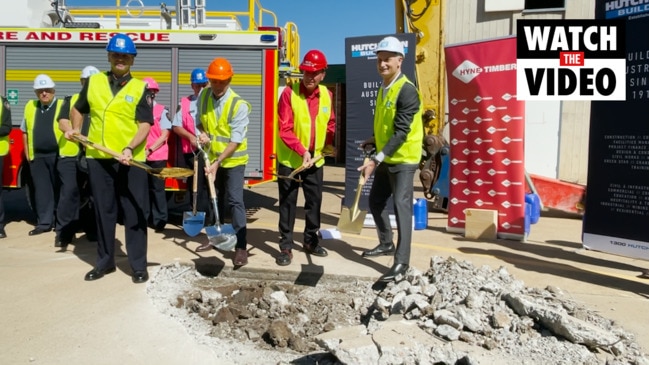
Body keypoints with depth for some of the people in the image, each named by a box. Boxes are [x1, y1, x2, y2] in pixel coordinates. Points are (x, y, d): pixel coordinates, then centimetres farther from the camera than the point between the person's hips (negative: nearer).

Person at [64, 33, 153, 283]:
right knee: (103, 212, 12)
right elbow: (77, 110, 24)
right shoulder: (93, 82, 9)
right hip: (98, 158, 3)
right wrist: (75, 129, 8)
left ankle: (138, 265, 11)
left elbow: (145, 125, -8)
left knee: (134, 213, 1)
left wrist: (130, 148, -21)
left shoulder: (141, 88, 0)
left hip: (131, 159, -3)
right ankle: (105, 261, 25)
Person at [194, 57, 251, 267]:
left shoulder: (239, 105, -21)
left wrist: (218, 162, -29)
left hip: (233, 160, -6)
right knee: (215, 199, 17)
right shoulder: (204, 96, -4)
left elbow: (235, 141, -24)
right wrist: (202, 133, -11)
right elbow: (200, 120, 12)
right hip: (211, 158, 6)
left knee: (235, 201, -10)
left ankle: (241, 246, -7)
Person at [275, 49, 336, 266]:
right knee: (288, 203, 3)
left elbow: (330, 123, 16)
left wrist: (328, 143, 4)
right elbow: (285, 129, -18)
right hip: (289, 159, -4)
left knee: (314, 201, 13)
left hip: (316, 158, 4)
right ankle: (286, 247, 12)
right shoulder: (289, 93, -14)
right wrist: (302, 151, -26)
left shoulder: (327, 95, 1)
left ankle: (311, 240, 30)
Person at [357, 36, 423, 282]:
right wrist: (375, 139, 15)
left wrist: (376, 160, -31)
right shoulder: (384, 88, 9)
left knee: (401, 207, -9)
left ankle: (402, 262, -4)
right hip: (386, 158, 9)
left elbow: (401, 132, -26)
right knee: (375, 201, 16)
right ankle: (386, 244, 34)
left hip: (403, 159, -9)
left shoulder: (407, 90, -19)